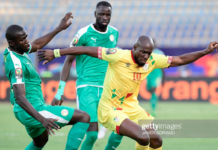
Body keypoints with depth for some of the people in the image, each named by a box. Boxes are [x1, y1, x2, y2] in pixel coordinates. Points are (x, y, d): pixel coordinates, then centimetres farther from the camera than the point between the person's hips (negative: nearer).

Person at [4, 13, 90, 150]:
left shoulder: (11, 51, 3)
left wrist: (59, 28, 26)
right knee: (84, 117, -10)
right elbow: (20, 98, -32)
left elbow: (37, 45, 24)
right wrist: (42, 119, -43)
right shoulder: (16, 64, -25)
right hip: (34, 111, -10)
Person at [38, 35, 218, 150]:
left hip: (131, 106, 7)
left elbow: (179, 60, 4)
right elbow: (86, 50, -23)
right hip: (110, 110, -7)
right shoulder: (119, 56, -25)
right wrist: (55, 53, -23)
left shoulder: (152, 60, -7)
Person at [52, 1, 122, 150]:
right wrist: (60, 92, -7)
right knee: (92, 133, -16)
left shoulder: (114, 33, 8)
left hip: (107, 88, 6)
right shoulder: (84, 33, -8)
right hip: (87, 87, -5)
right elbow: (69, 60, -3)